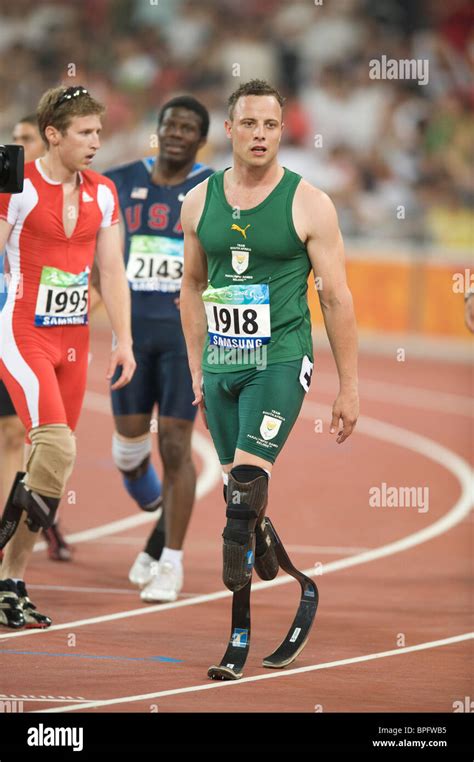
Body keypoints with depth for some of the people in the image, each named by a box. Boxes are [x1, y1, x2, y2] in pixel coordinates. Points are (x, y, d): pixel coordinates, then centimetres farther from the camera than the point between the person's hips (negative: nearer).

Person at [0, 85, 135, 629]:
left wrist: (124, 340, 5)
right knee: (57, 447, -23)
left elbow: (111, 272, 13)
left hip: (73, 339, 6)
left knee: (49, 462, 6)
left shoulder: (102, 193, 8)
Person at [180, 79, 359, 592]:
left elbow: (337, 297, -4)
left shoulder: (309, 204, -6)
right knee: (237, 481, 12)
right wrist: (197, 370, 15)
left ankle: (238, 558, -4)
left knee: (248, 472, -21)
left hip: (281, 361, -4)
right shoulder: (199, 202, 5)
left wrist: (349, 387, -4)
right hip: (221, 362, 4)